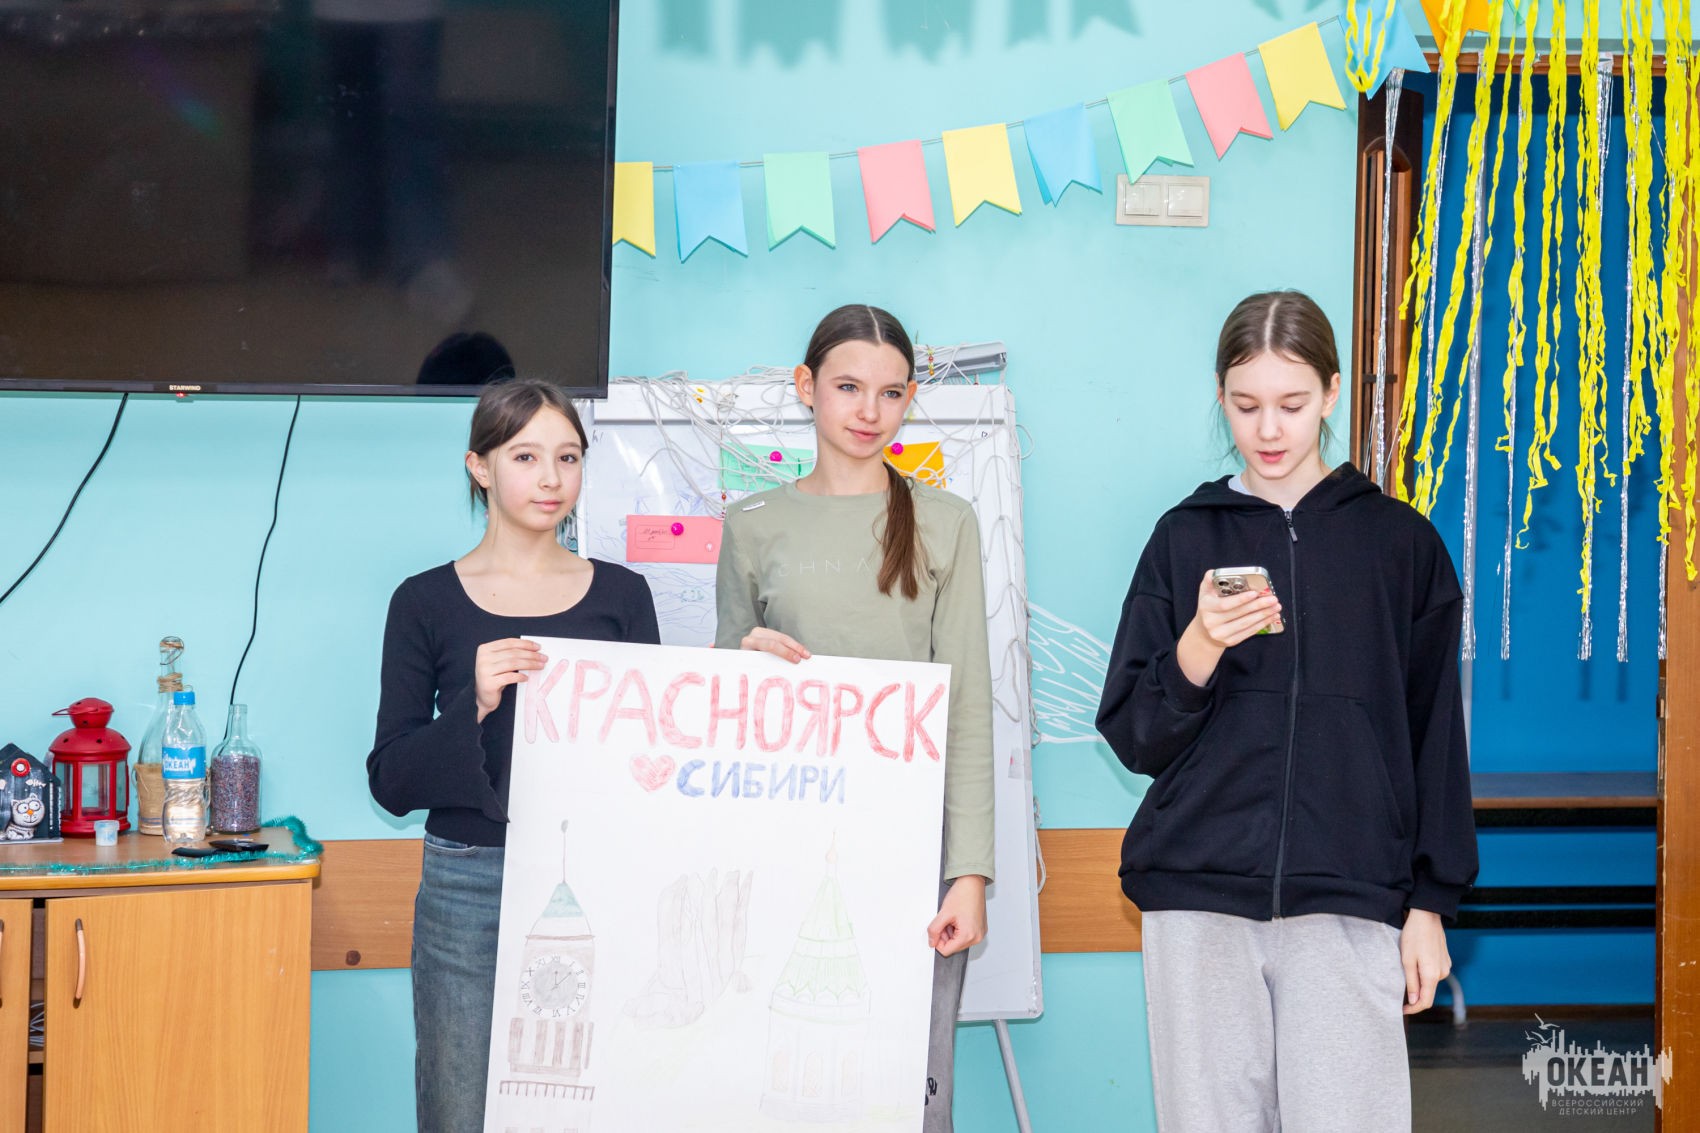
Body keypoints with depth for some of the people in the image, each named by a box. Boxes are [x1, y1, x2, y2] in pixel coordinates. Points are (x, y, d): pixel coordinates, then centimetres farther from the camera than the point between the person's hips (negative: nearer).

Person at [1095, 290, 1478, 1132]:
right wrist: (1198, 652, -12)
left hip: (1348, 901, -1)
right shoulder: (1186, 538, 9)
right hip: (1199, 897, 1)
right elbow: (1133, 737, 6)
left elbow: (1435, 737, 10)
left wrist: (1431, 903, 5)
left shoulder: (1400, 543, 8)